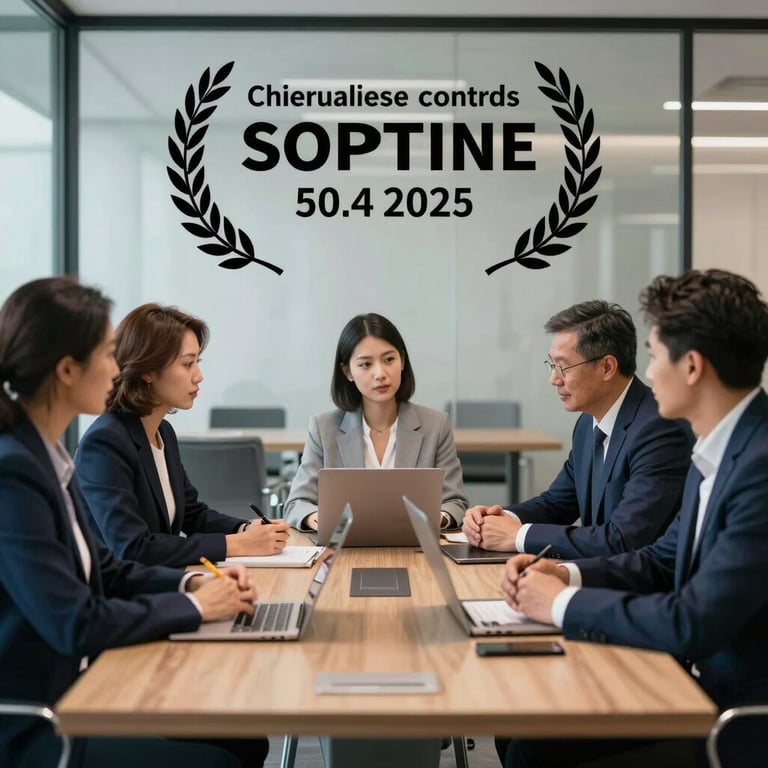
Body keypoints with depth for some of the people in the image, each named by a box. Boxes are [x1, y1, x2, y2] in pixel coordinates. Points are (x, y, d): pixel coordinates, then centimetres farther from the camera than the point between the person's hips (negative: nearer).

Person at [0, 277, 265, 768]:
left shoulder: (49, 454, 5)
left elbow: (99, 568, 14)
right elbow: (76, 624, -25)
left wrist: (189, 583, -1)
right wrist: (194, 606, -13)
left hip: (68, 692, 9)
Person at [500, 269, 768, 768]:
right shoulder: (719, 449, 7)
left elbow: (694, 624, -27)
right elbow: (665, 560, 16)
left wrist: (563, 604, -14)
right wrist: (566, 575, -1)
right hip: (701, 685, 8)